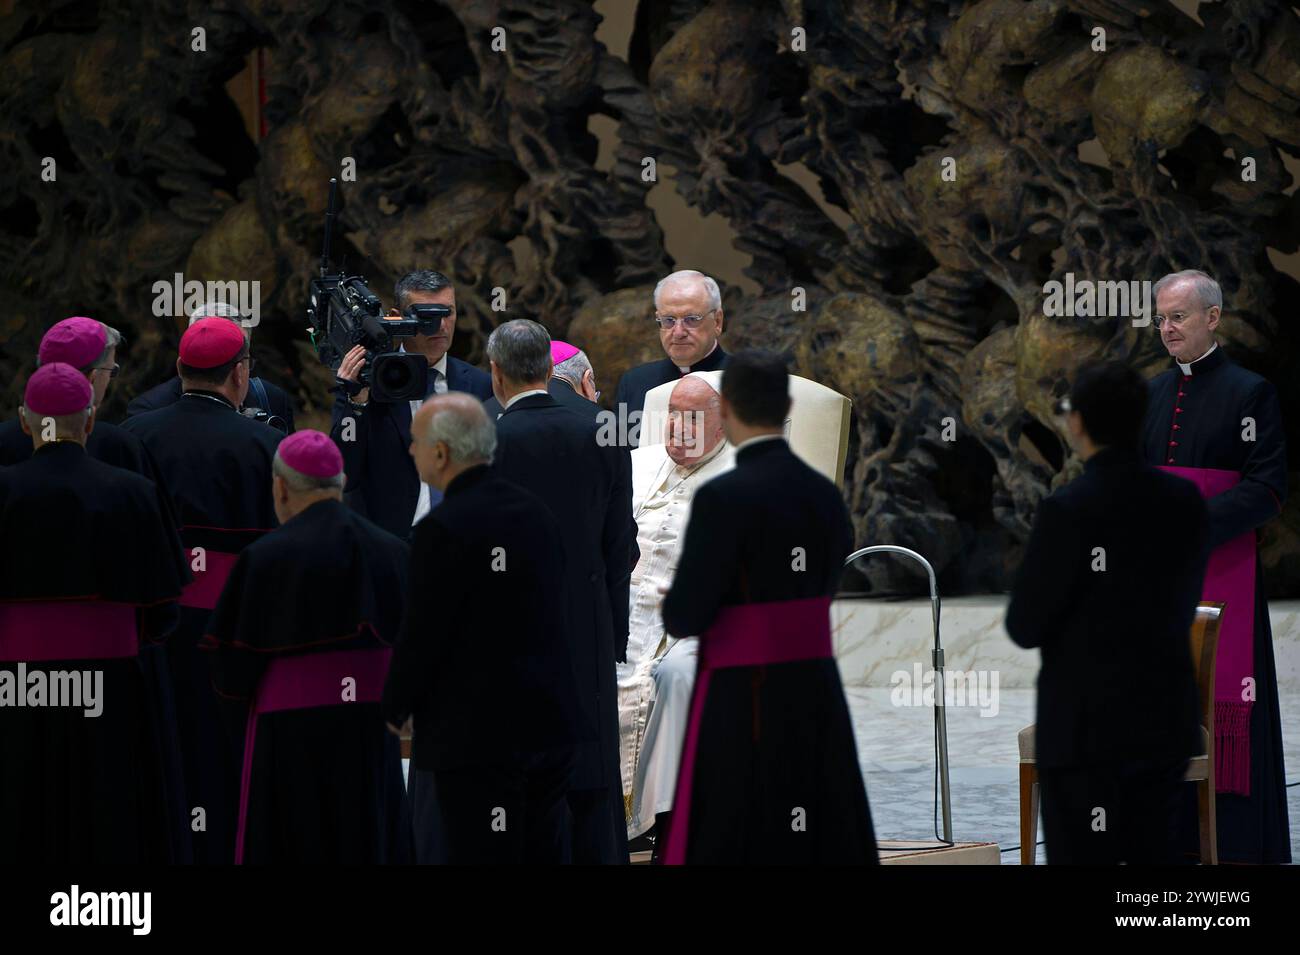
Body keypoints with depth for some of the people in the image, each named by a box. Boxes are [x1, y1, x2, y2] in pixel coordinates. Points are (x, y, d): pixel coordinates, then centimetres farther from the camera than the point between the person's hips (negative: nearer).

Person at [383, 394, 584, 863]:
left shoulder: (443, 530, -16)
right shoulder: (536, 513, 8)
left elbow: (422, 636, -14)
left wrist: (394, 710, 2)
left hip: (472, 737, -8)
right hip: (549, 723, 8)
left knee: (470, 854, -3)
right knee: (543, 852, 12)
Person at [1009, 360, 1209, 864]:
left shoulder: (1068, 510, -17)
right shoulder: (1184, 499, 1)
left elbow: (1024, 628, -12)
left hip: (1085, 726, -6)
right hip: (1165, 721, 6)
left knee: (1083, 858, -1)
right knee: (1152, 856, 13)